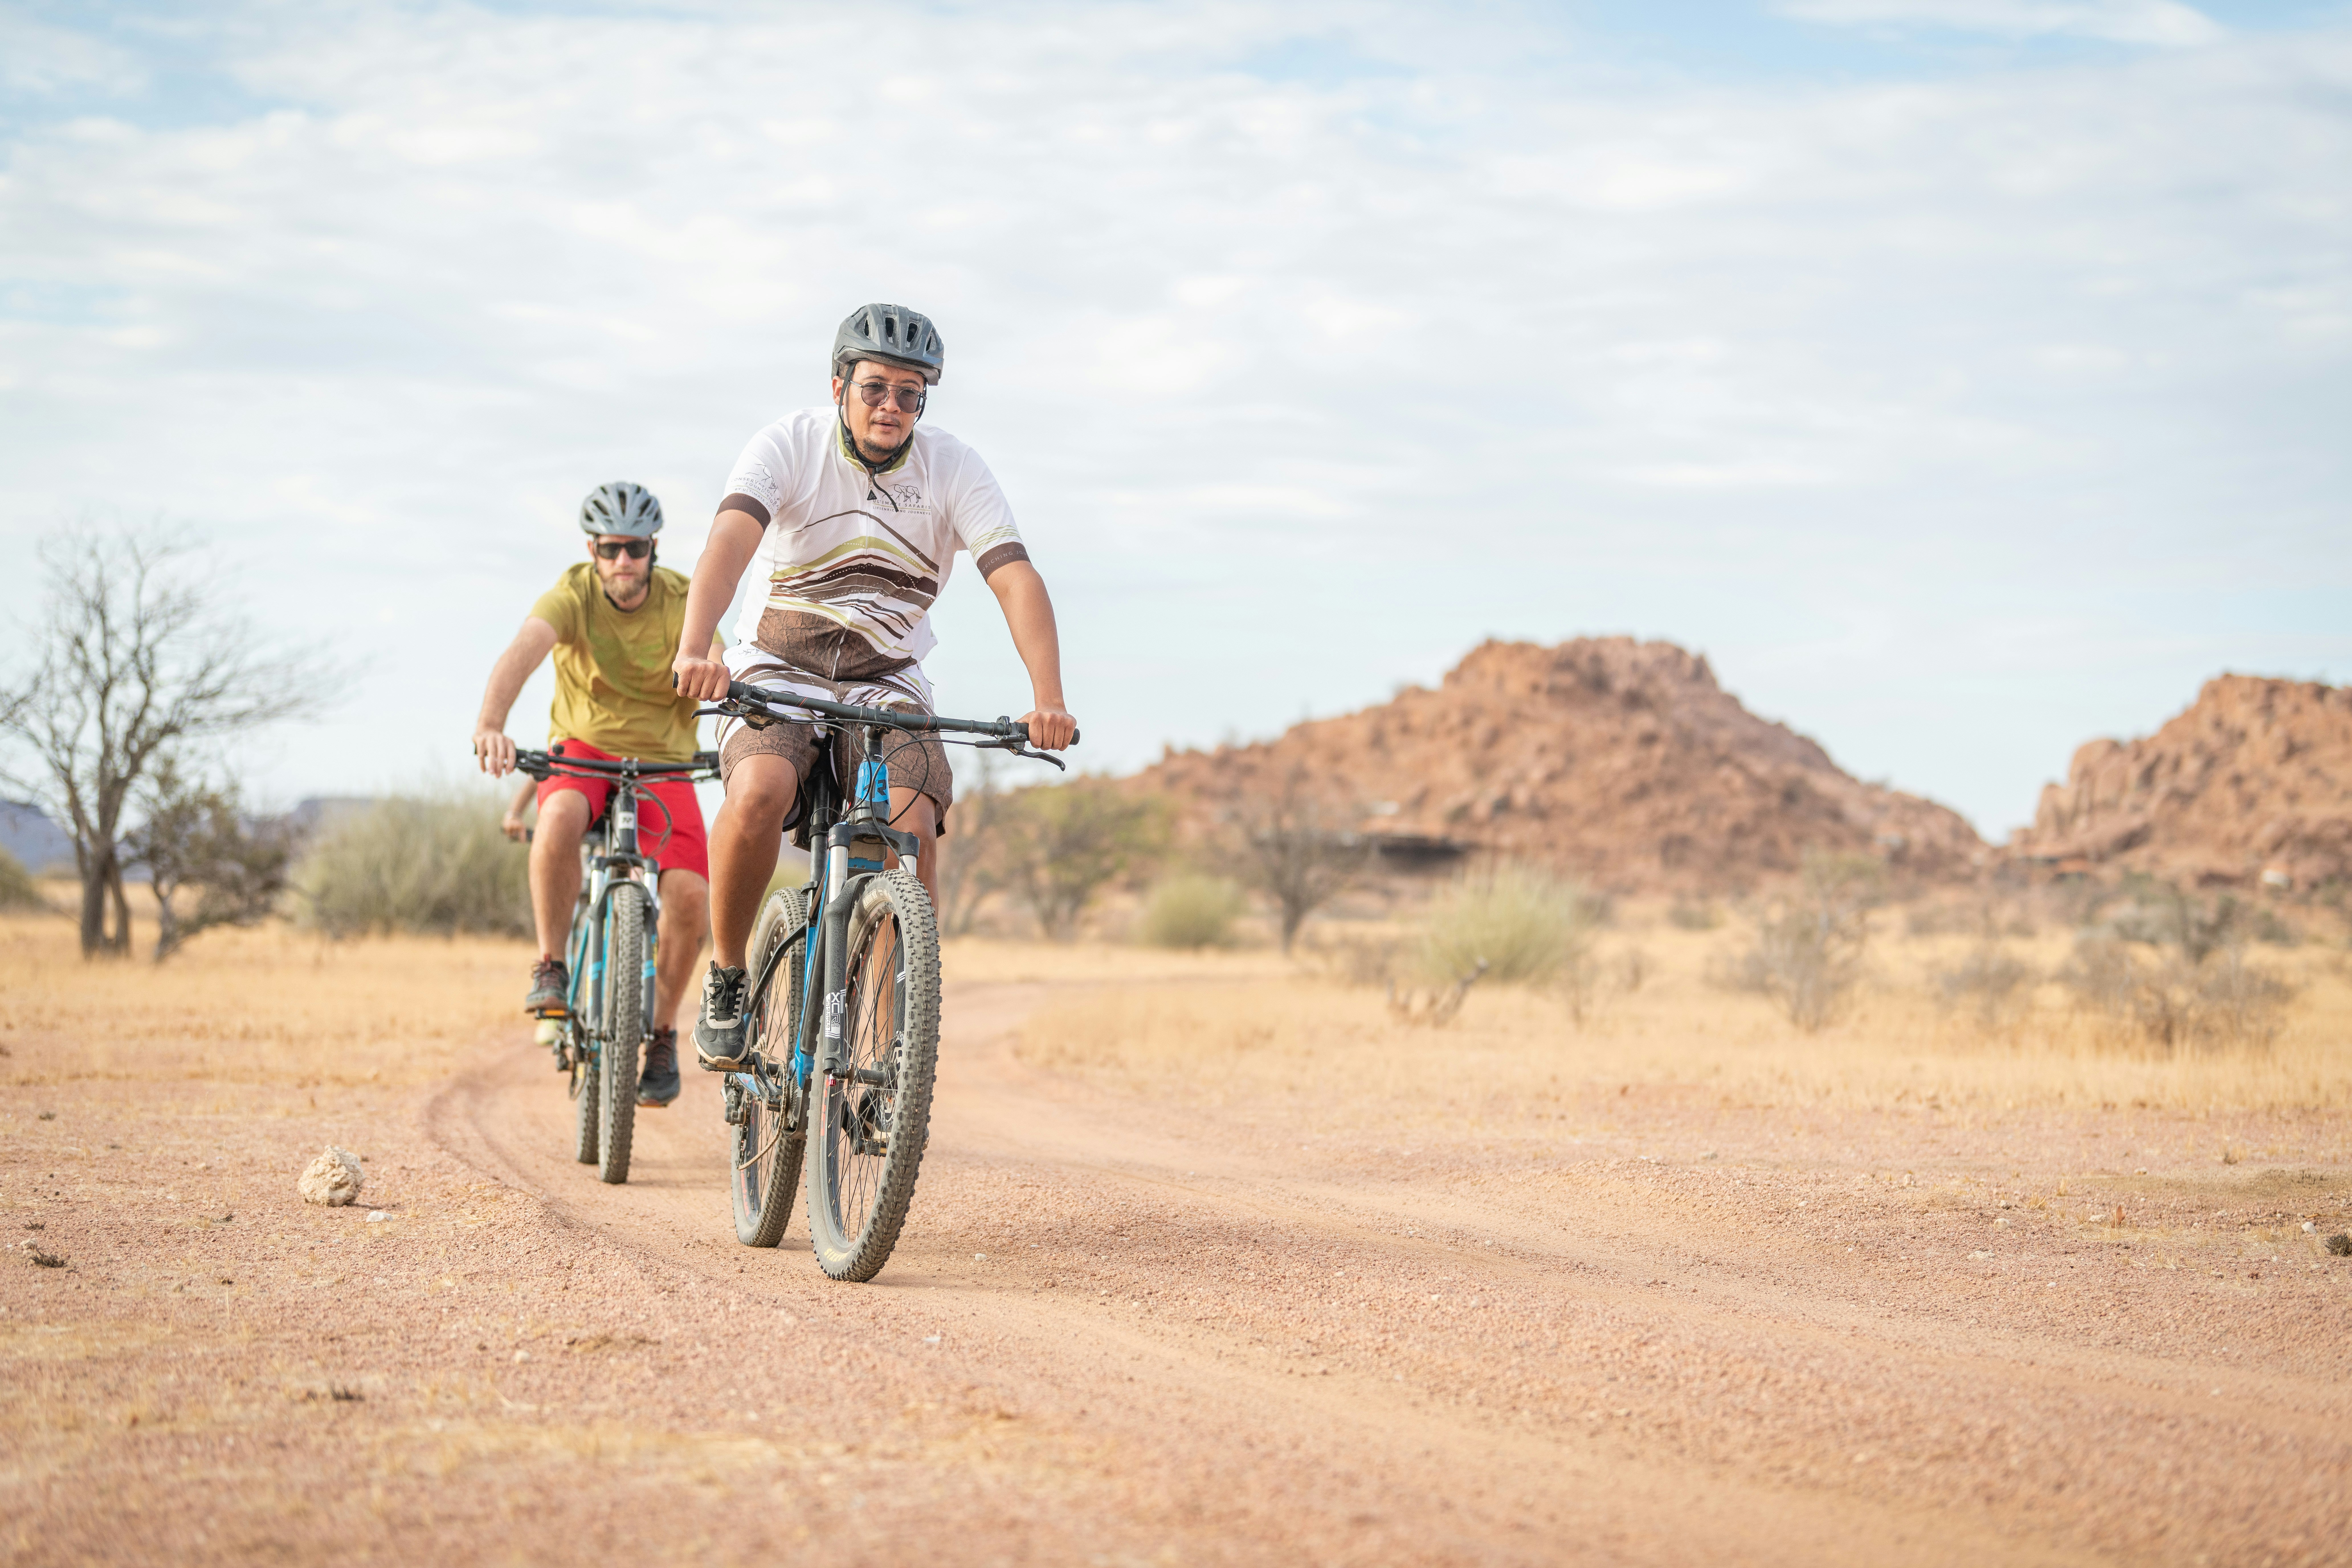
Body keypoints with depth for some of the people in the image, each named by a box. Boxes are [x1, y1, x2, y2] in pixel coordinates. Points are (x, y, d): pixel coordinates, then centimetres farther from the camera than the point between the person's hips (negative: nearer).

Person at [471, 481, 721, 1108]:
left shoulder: (682, 600, -13)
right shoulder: (573, 594, -16)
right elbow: (522, 652, -34)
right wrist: (490, 724, -53)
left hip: (662, 761, 1)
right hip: (584, 747, -1)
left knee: (690, 892, -21)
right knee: (561, 817, -37)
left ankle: (663, 1031, 3)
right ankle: (551, 966, -18)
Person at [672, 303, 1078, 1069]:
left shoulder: (953, 467, -10)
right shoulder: (789, 444, -14)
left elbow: (1016, 578, -20)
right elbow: (730, 540, -31)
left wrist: (1048, 700, -36)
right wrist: (694, 650, -49)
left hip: (887, 681, 2)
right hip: (778, 669, -2)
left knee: (911, 828, -24)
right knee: (758, 798, -31)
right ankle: (726, 979, -8)